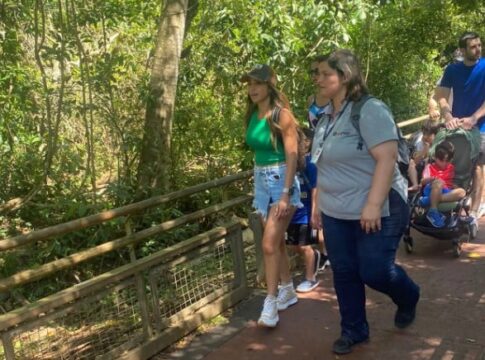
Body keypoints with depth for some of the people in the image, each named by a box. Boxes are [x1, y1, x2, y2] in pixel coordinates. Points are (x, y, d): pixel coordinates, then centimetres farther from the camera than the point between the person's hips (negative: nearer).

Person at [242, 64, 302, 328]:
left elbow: (292, 156, -17)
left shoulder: (282, 115, -13)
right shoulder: (252, 116, 8)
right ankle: (288, 291, 29)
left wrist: (286, 195, -23)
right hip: (261, 181, 7)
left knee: (269, 244, -11)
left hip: (281, 180, -7)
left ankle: (270, 304, -2)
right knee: (277, 241, 15)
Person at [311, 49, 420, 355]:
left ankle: (408, 299, 32)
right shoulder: (326, 117, 9)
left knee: (375, 272, -2)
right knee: (344, 273, 10)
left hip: (376, 212, -7)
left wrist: (373, 205, -28)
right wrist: (318, 205, 16)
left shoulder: (370, 110, -15)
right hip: (336, 214, 7)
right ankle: (353, 330, 28)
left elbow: (387, 159, -22)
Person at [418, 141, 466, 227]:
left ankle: (427, 200, -35)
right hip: (431, 191, -4)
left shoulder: (451, 168, 20)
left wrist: (456, 187, -4)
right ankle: (433, 212, -34)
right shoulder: (430, 167, 8)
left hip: (446, 192, 5)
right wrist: (431, 179, -28)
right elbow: (423, 181, -5)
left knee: (462, 192, -28)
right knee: (439, 182, -38)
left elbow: (451, 183, 20)